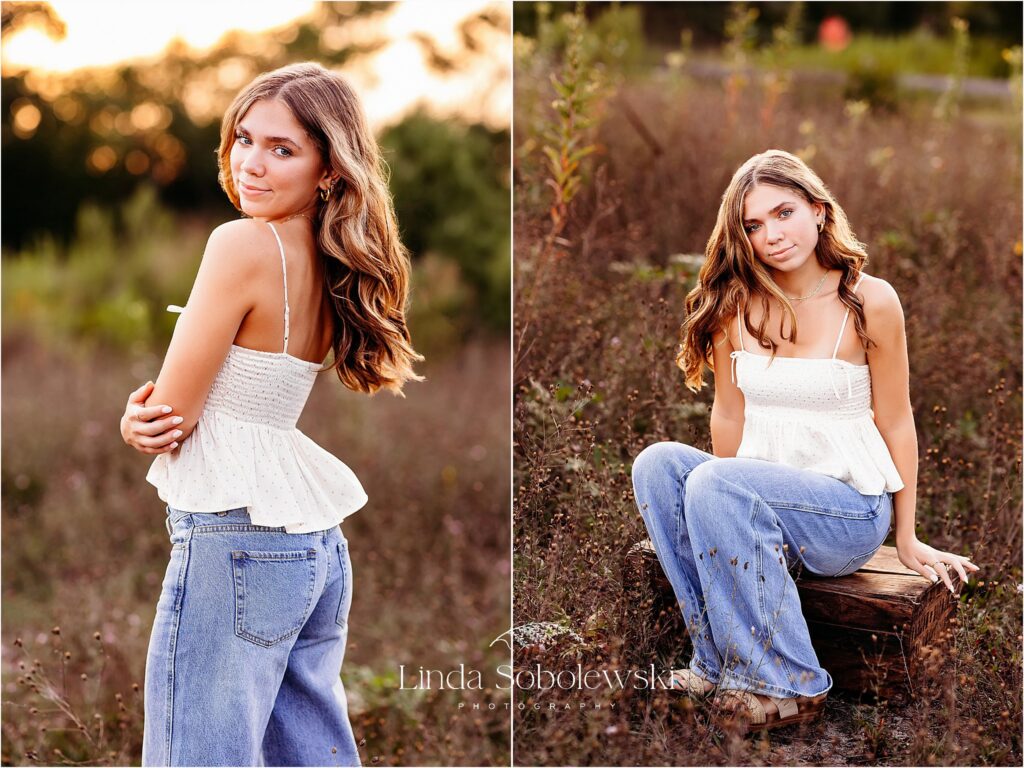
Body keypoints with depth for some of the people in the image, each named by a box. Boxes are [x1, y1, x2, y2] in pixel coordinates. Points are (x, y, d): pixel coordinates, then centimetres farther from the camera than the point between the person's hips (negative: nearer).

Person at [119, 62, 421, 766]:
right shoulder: (332, 266, 10)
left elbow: (171, 418, -12)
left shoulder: (243, 244, -15)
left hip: (234, 545, -9)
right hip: (319, 545, 9)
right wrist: (146, 420, -4)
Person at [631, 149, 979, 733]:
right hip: (754, 505, 4)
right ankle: (722, 660, -17)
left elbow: (895, 422, -2)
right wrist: (728, 510, 3)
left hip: (851, 509, -4)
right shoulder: (735, 304, 0)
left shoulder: (870, 302, -9)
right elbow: (729, 414, 7)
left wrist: (908, 539, 3)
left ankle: (786, 684, -19)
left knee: (715, 484, -30)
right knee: (658, 463, -22)